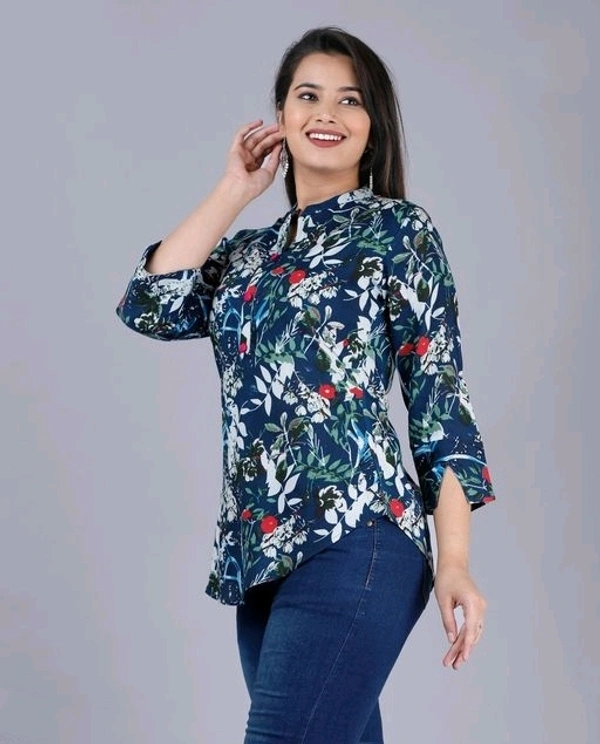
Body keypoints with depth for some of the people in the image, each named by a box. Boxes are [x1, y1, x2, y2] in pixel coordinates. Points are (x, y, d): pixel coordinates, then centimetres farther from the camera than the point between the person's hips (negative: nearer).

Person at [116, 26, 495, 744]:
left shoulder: (397, 228, 2)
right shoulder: (251, 249, 18)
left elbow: (439, 396, -2)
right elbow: (150, 307, 2)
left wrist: (453, 562, -9)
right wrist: (233, 191, 8)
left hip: (353, 541, -6)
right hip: (258, 550, 6)